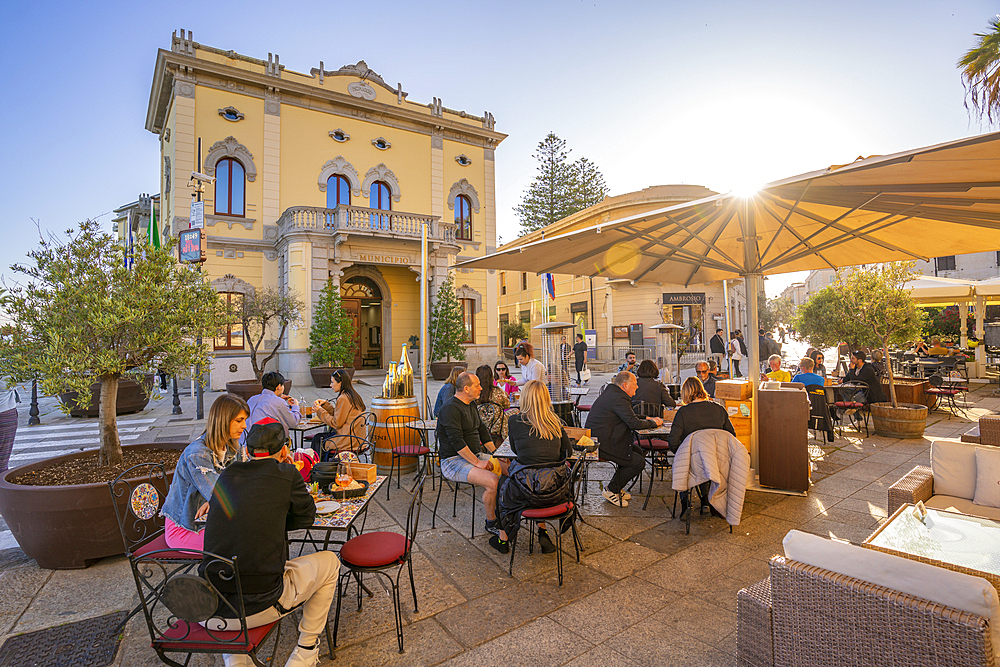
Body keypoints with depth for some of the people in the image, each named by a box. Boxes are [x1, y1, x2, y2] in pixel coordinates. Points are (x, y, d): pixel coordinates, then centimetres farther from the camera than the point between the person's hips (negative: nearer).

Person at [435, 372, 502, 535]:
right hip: (454, 461, -9)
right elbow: (457, 442, -24)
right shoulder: (451, 408, -17)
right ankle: (491, 523, -4)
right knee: (493, 481, -27)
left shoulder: (471, 405, 13)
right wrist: (477, 463, -24)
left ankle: (499, 511, 11)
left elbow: (482, 430, 18)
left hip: (475, 455, 9)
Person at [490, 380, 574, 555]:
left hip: (528, 491, -3)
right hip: (556, 489, 3)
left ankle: (503, 539, 39)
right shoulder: (555, 422, 3)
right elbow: (568, 450, 12)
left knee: (503, 484, 28)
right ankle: (542, 531, 31)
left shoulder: (514, 421, -5)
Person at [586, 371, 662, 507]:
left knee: (638, 451, 17)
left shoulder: (612, 392, 14)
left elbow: (629, 417, 23)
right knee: (638, 462, -8)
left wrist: (647, 419, 13)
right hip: (602, 444, -11)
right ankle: (611, 490, 6)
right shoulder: (619, 398, -19)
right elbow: (634, 423, -22)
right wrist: (653, 422, -4)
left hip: (596, 439, 11)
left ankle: (616, 487, 23)